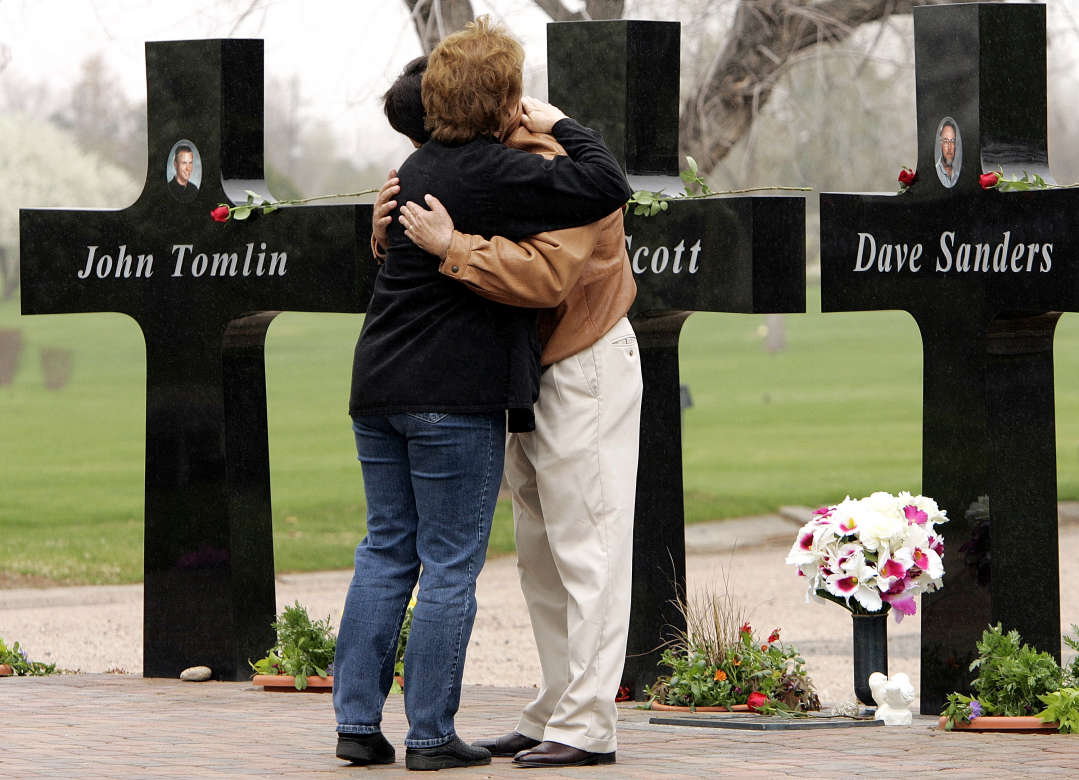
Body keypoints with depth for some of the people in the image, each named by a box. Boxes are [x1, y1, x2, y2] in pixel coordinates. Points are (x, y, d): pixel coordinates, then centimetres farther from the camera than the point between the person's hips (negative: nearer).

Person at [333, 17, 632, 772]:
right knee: (451, 566, 0)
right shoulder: (494, 174, -14)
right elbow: (607, 186, -18)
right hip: (455, 396, -8)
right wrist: (560, 125, -2)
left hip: (380, 385, 8)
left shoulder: (417, 167, 12)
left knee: (387, 551, 13)